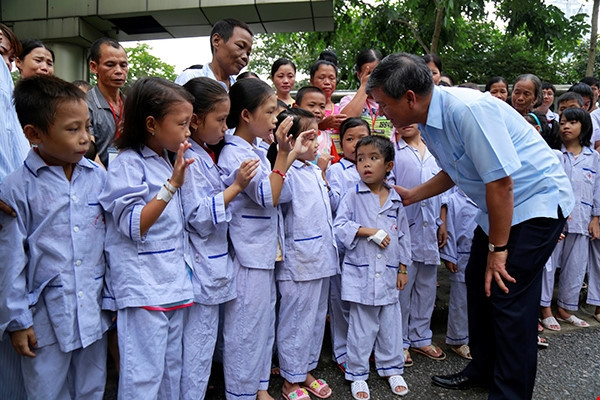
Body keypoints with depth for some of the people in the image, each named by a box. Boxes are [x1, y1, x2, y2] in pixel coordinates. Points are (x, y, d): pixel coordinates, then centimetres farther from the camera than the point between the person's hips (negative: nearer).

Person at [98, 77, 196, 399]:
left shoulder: (167, 162, 14)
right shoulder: (128, 164, -12)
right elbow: (134, 227, -21)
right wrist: (172, 185, -25)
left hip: (172, 284, 8)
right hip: (142, 286, -8)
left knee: (172, 369, 18)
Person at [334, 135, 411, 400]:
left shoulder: (395, 200, 6)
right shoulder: (352, 197, -4)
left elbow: (403, 235, 11)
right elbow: (340, 227, -11)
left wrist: (403, 268, 9)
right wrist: (371, 231, -18)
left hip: (389, 275, 3)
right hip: (361, 273, -3)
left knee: (391, 324, 14)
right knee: (361, 327, 6)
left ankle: (391, 368, 34)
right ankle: (357, 374, 23)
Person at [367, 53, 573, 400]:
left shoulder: (467, 110, -29)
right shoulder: (428, 121, -1)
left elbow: (501, 181, -28)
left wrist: (497, 249, -21)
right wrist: (410, 195, 14)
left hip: (537, 199, -9)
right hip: (498, 206, 9)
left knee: (508, 294, -7)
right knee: (478, 283, 13)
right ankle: (483, 369, 32)